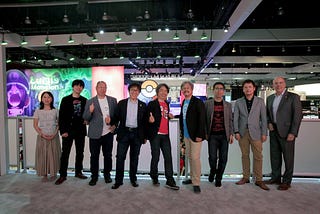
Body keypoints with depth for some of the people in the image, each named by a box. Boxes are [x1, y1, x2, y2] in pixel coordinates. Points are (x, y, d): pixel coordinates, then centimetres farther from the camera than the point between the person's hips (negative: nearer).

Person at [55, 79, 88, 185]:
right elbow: (61, 116, -4)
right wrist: (63, 130, -11)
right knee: (65, 153, 0)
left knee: (80, 152, 10)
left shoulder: (84, 100, 9)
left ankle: (78, 172, 23)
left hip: (80, 130, 3)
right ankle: (63, 175, 9)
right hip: (68, 130, -3)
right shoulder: (65, 100, 0)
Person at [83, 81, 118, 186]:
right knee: (94, 156, 6)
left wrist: (114, 124, -6)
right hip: (95, 133, -1)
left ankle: (107, 174, 25)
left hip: (108, 132, 1)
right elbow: (86, 118, -2)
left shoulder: (113, 100, 6)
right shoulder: (90, 102, 2)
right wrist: (90, 111, -21)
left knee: (108, 155, 10)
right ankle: (94, 176, 21)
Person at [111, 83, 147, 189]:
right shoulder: (121, 103, 5)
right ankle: (118, 180, 11)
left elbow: (144, 121, 6)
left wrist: (145, 136, 5)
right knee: (120, 157, -1)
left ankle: (133, 179, 24)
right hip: (124, 133, 0)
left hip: (137, 134, 1)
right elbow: (117, 117, 8)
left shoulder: (142, 105, 6)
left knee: (134, 158, 9)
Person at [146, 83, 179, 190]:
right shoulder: (152, 104, -3)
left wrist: (170, 117, 6)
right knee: (155, 157, 4)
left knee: (168, 157, 3)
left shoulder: (167, 104, 16)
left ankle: (170, 181, 10)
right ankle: (154, 178, 22)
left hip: (165, 135, 6)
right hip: (155, 134, -5)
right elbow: (147, 118, -5)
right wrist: (150, 120, -27)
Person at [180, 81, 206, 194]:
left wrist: (199, 135, -19)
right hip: (186, 135, 7)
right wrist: (182, 132, 13)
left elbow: (202, 119, -15)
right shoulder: (183, 103, 13)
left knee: (195, 158, -6)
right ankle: (192, 178, 28)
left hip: (195, 135, -7)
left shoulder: (198, 102, -11)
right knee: (190, 157, 15)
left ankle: (196, 183, 4)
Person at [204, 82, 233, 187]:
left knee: (223, 158, 4)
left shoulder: (228, 105, 11)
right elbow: (204, 119, 4)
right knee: (212, 157, -3)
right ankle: (212, 171, 29)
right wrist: (205, 133, -3)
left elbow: (230, 120, 11)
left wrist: (231, 134, 4)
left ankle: (218, 178, 22)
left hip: (224, 135, 2)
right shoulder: (207, 103, 4)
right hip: (212, 135, -2)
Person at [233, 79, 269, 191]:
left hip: (255, 132, -1)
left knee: (258, 156, 0)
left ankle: (258, 180, 11)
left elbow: (263, 118, 3)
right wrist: (236, 132, -4)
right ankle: (245, 177, 20)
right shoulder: (238, 102, 5)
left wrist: (264, 133, -2)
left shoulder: (260, 101, 4)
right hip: (242, 133, 1)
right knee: (245, 155, 9)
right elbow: (235, 118, 4)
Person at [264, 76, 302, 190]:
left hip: (286, 132, -5)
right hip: (274, 131, 6)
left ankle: (286, 181, 16)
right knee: (274, 156, 13)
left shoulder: (293, 97, -6)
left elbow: (298, 115, -10)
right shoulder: (270, 98, 11)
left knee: (288, 157, 4)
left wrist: (293, 133, -15)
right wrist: (269, 123, 2)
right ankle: (275, 177, 27)